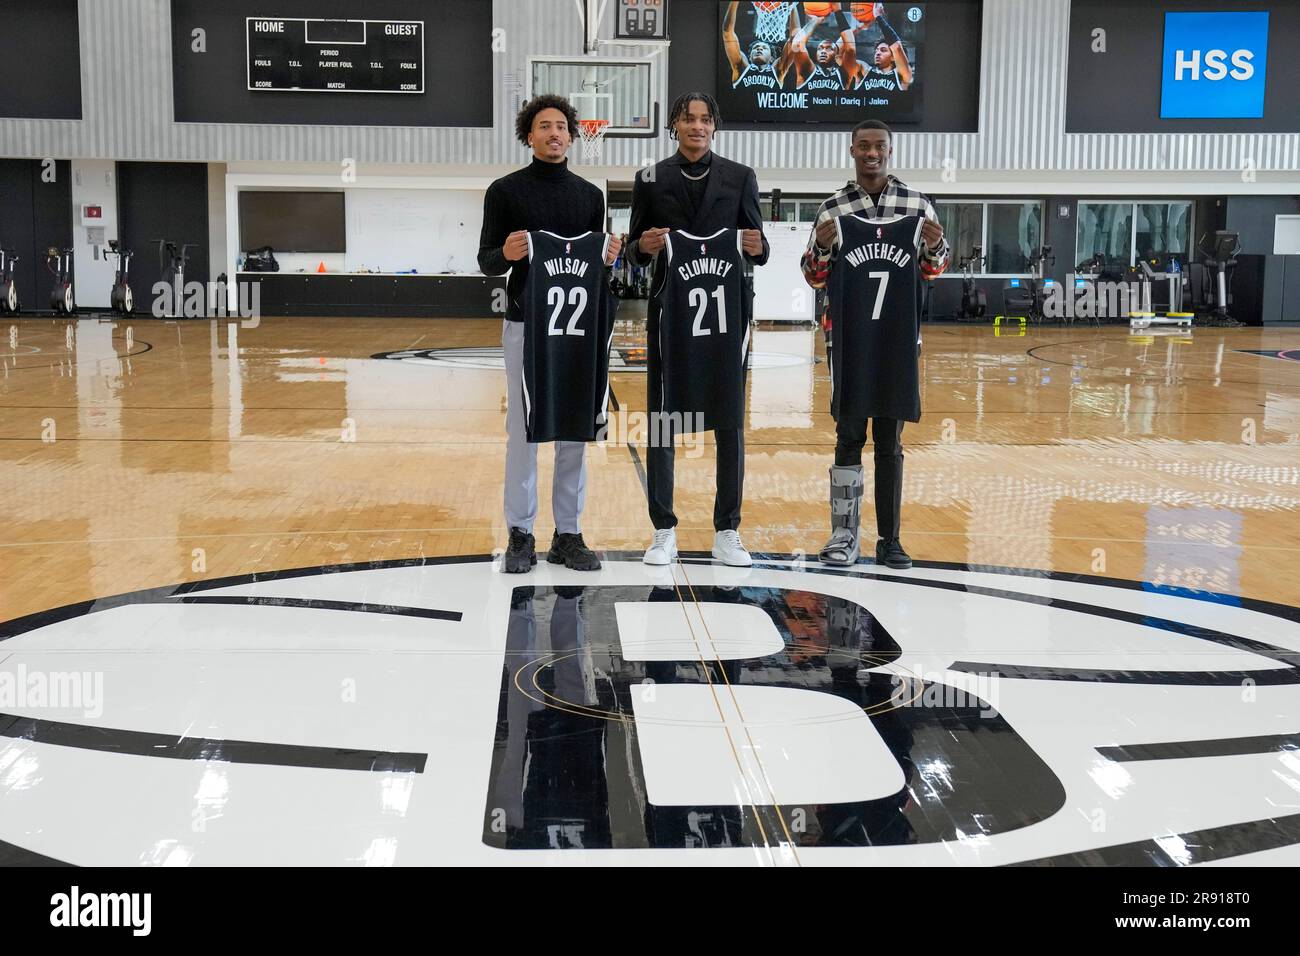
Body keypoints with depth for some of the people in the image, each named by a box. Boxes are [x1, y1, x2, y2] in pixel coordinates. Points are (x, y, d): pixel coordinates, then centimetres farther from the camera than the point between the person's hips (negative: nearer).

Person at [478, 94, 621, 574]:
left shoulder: (589, 194, 9)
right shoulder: (505, 191, -1)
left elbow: (596, 261, 12)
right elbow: (486, 261, -1)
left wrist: (609, 257, -11)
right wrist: (506, 254, -23)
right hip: (525, 325, -3)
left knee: (573, 432, 6)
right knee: (523, 431, 2)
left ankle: (569, 533, 14)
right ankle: (521, 534, 11)